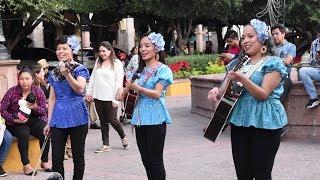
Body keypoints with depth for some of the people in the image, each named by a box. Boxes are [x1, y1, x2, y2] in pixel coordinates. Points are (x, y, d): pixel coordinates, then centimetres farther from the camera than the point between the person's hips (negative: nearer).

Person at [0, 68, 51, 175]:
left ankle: (44, 161, -8)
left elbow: (44, 111, 0)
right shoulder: (12, 92, -7)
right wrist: (14, 120, -21)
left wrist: (36, 107, -23)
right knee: (23, 133, -34)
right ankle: (26, 165, -24)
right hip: (16, 122, -2)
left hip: (34, 119, 2)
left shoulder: (38, 92, -2)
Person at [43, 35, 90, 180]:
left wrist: (67, 74, -32)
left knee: (78, 157, 4)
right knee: (56, 159, 2)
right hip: (58, 119, 4)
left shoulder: (80, 69, -1)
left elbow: (80, 89, -19)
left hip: (77, 118, -4)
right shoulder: (54, 73, 13)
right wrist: (49, 122, 12)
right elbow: (52, 98, 15)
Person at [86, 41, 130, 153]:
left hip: (110, 98, -5)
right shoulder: (98, 63, 11)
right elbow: (92, 78, 17)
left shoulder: (117, 63, -4)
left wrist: (116, 99, -13)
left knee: (112, 120, -3)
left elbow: (119, 82, -8)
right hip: (98, 97, 5)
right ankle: (105, 145, 15)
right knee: (103, 121, 8)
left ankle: (123, 137, 23)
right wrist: (89, 92, 11)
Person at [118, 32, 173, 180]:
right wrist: (127, 90, -1)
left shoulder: (163, 70, -5)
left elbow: (156, 94, -15)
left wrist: (138, 88, -28)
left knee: (155, 161, -3)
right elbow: (134, 92, 20)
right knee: (146, 160, 10)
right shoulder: (141, 70, 15)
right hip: (140, 118, 7)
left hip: (155, 119, -7)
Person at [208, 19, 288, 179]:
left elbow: (263, 94, -15)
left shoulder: (273, 63, -5)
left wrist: (242, 79, -28)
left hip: (264, 123, -6)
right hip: (239, 120, 6)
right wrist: (217, 90, -4)